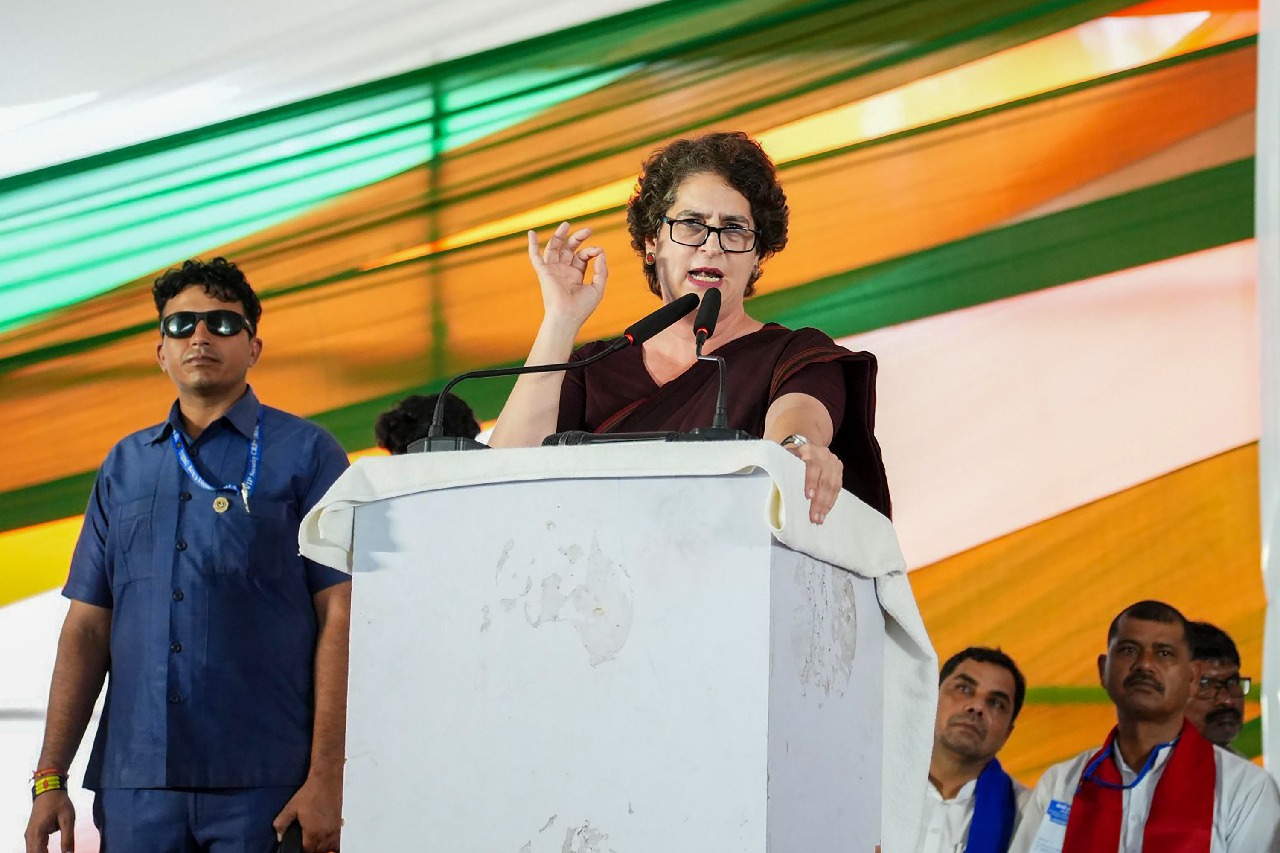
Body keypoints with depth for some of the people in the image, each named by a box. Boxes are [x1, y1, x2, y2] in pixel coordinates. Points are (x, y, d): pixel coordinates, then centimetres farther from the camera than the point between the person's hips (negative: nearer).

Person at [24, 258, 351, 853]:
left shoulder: (305, 454, 2)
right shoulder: (124, 465, 15)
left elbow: (340, 617, -4)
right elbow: (88, 625, 13)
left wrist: (326, 780, -12)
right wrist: (50, 779, 5)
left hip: (262, 786, -3)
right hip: (133, 783, 4)